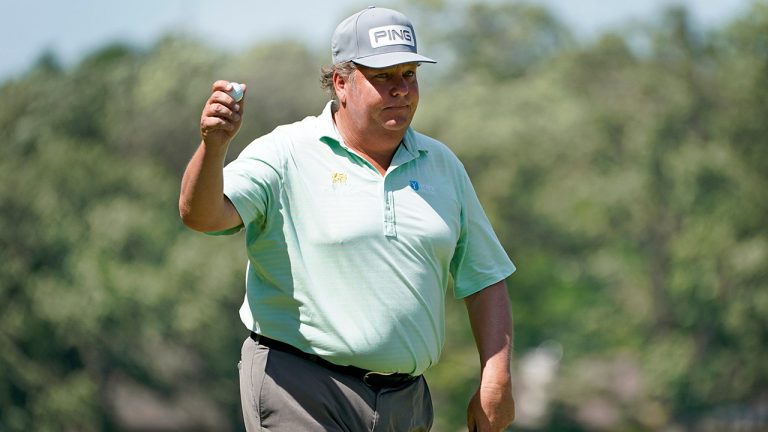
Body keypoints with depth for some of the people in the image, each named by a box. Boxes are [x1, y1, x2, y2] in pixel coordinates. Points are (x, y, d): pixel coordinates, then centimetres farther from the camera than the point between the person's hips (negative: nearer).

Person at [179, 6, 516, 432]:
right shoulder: (285, 155, -4)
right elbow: (202, 215, -18)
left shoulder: (441, 164, 12)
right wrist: (213, 145, -38)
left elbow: (485, 281, 15)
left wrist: (496, 380, 4)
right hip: (300, 394, -5)